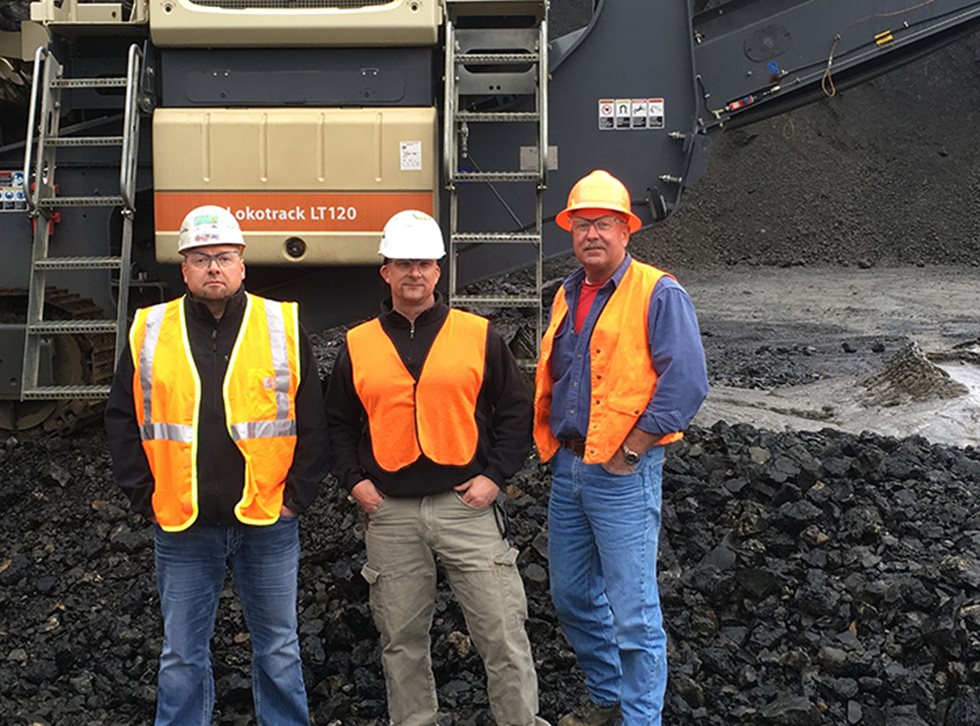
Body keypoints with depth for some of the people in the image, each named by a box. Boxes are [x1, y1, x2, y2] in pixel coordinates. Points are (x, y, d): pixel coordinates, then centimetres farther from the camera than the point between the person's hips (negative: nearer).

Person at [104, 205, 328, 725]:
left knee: (278, 648, 12)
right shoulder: (148, 333, 3)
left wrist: (296, 496, -4)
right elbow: (122, 419, 7)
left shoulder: (284, 326, 0)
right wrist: (145, 497, 0)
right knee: (181, 654, 12)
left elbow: (312, 422, 1)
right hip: (181, 528, 1)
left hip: (268, 523, -1)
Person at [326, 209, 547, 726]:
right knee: (401, 636, 11)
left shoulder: (478, 335, 3)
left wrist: (495, 475, -3)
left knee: (502, 630, 0)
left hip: (466, 504, -1)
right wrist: (354, 480, 2)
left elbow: (516, 409, 6)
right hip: (390, 513, 2)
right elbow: (337, 422, 14)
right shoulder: (358, 345, 7)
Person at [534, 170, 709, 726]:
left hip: (623, 473, -8)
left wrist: (630, 450, -16)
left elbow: (686, 381, -18)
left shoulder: (658, 293, -9)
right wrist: (551, 444, 11)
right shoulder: (566, 297, 14)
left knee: (633, 611, -3)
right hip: (567, 467, 8)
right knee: (572, 597, 18)